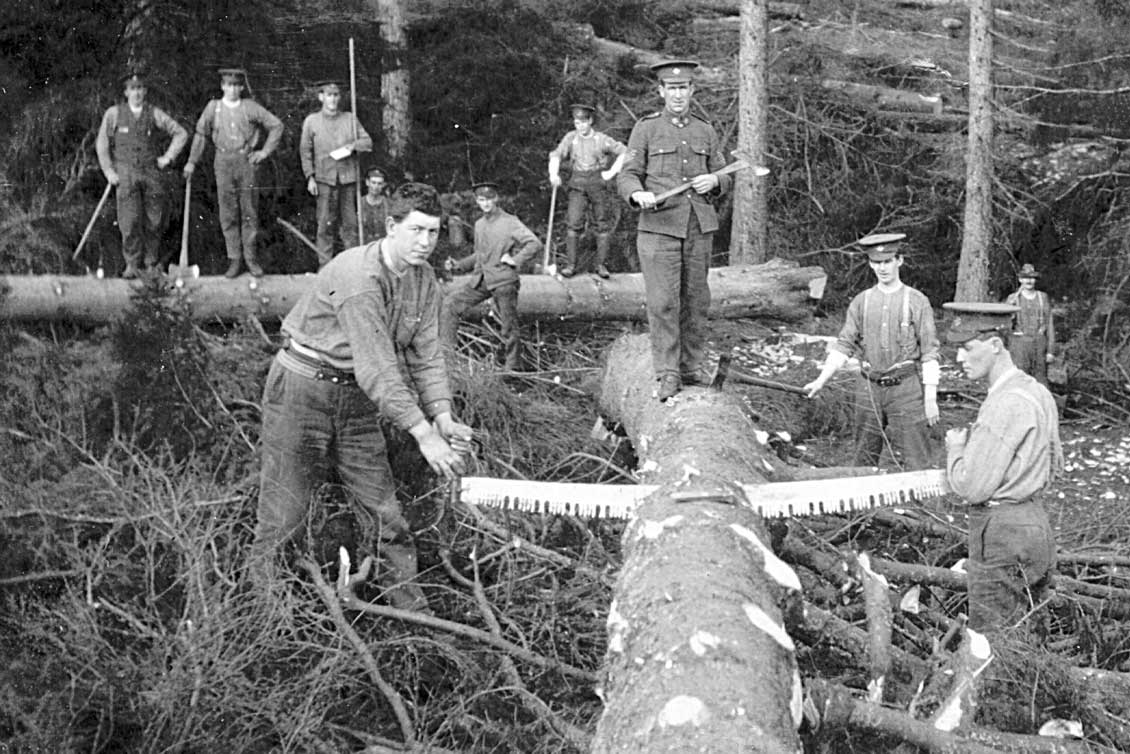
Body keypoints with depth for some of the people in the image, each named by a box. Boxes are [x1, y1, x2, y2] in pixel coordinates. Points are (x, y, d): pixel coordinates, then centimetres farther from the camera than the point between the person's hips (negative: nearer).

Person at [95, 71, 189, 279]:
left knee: (154, 220, 3)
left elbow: (180, 133, 12)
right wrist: (109, 171, 0)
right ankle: (132, 264, -3)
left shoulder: (155, 114, 6)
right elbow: (102, 144, 6)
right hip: (126, 172, -2)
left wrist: (168, 157, 4)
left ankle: (151, 262, 18)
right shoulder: (114, 114, 3)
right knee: (129, 221, -10)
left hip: (152, 173, 2)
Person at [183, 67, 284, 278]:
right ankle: (234, 259, 7)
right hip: (223, 163, 0)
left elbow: (276, 125, 8)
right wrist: (192, 161, 7)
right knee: (228, 214, 1)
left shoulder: (251, 107, 2)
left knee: (250, 211, 3)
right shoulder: (213, 107, 4)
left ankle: (250, 257, 12)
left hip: (247, 162, 0)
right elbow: (201, 134, 10)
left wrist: (265, 151, 2)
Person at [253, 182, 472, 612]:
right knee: (284, 513, -1)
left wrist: (442, 415, -15)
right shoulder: (358, 276, -25)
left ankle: (412, 610, 15)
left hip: (356, 398, 7)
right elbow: (377, 367, -29)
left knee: (386, 509, 6)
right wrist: (423, 432, -32)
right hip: (302, 388, -7)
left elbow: (426, 356, 1)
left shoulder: (424, 280, 1)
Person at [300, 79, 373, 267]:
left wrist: (353, 145, -9)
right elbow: (305, 151, 5)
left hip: (348, 177, 2)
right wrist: (310, 177, -3)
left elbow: (368, 142, 13)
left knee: (350, 222, 3)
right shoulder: (311, 121, 6)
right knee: (325, 223, -3)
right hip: (325, 178, -2)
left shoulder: (350, 119, 11)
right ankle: (324, 264, 2)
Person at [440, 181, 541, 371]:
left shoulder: (509, 222, -6)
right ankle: (445, 348, 3)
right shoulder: (479, 224, 16)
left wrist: (515, 260, -18)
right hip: (481, 280, 7)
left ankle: (514, 367, 9)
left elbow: (535, 244, -12)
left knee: (509, 326, -2)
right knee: (451, 302, -1)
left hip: (504, 281, -7)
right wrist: (457, 265, 15)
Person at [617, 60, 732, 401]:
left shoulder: (706, 131, 13)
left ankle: (692, 366, 17)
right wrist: (638, 194, -21)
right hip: (659, 227, -3)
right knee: (663, 302, -8)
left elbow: (725, 177, 18)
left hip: (699, 228, 3)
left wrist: (713, 181, -6)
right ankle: (668, 374, -5)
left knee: (695, 300, 6)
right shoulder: (646, 129, 4)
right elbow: (627, 175, 1)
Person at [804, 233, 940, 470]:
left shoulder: (917, 302, -2)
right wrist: (821, 380, -2)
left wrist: (931, 398, -7)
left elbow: (929, 353, -3)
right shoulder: (861, 302, 7)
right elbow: (844, 345, 8)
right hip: (869, 389, 3)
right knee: (864, 460, 10)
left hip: (906, 389, -3)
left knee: (915, 462, -4)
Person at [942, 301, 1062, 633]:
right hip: (1034, 521, 10)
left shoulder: (1005, 404, -21)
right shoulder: (1038, 391, 8)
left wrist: (956, 447, -2)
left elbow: (971, 488, -22)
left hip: (1003, 534, -10)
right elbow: (1054, 464, 20)